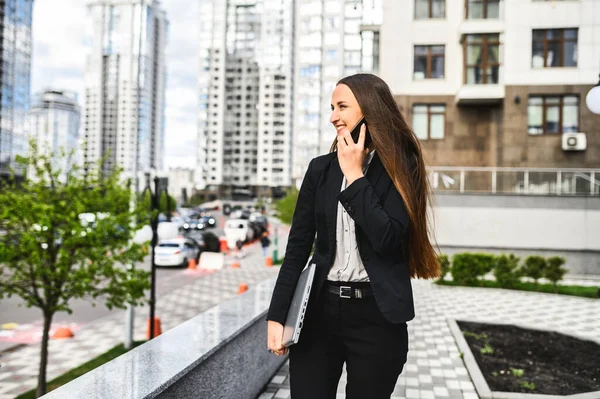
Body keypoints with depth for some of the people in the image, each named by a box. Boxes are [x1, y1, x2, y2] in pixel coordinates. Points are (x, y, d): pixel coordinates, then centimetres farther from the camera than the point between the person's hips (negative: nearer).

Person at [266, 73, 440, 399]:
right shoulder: (321, 168, 4)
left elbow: (387, 239, -18)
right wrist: (276, 315, 0)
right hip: (319, 309, 3)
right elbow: (298, 246, 4)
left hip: (376, 315, -2)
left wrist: (354, 174, -13)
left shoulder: (401, 168, -4)